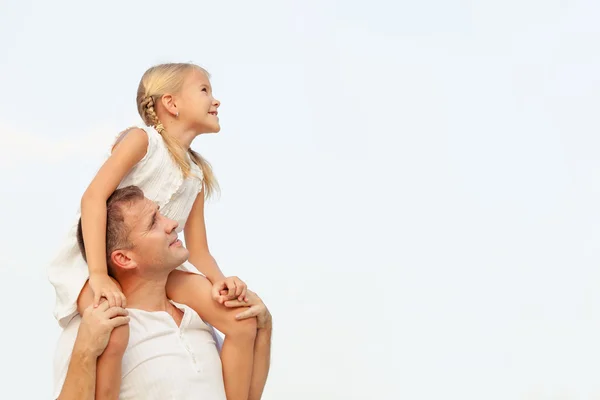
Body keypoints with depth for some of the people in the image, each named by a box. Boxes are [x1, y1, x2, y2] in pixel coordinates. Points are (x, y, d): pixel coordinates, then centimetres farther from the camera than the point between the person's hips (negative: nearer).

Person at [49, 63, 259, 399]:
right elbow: (94, 197, -21)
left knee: (244, 322, -9)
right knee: (113, 333, -38)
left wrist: (219, 282, -15)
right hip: (96, 258, -6)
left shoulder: (197, 175, 11)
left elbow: (199, 251, 9)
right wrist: (99, 275, -31)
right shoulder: (142, 140, -8)